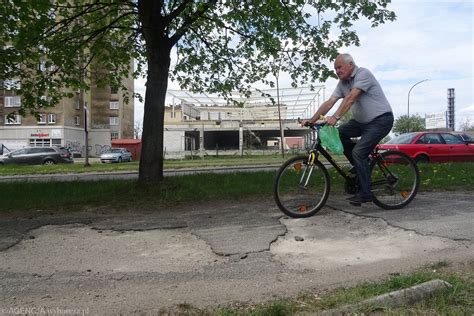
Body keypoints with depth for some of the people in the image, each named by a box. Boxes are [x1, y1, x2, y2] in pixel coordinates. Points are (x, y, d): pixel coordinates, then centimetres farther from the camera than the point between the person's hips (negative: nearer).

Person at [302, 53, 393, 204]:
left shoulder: (363, 74, -17)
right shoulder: (342, 83, 6)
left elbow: (350, 98, -31)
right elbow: (329, 103, -4)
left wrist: (336, 117, -42)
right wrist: (312, 120, -14)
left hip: (381, 120, -8)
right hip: (361, 121, 8)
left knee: (358, 152, -19)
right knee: (338, 133, -11)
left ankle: (365, 194, -7)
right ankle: (361, 165, 6)